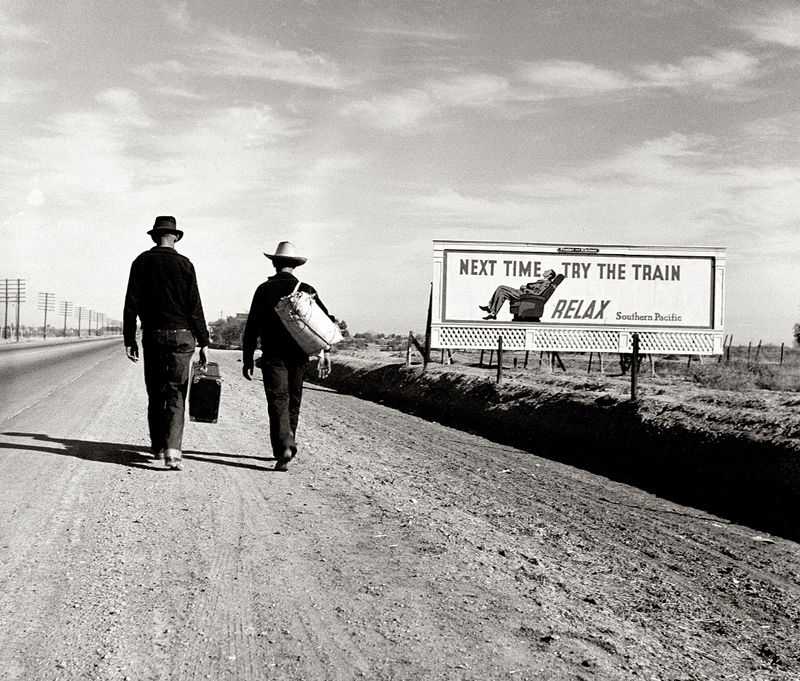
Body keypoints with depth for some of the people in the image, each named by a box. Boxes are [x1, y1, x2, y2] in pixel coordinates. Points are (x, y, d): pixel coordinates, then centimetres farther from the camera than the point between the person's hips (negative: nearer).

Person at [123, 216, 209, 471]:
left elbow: (131, 304, 1)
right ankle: (172, 451, -14)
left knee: (155, 394, 13)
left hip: (152, 335, 2)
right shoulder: (184, 264, -2)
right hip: (181, 335, -2)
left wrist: (129, 340, 6)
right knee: (176, 395, -2)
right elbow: (195, 308, -4)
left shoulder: (141, 262, 4)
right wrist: (204, 343, 0)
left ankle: (158, 447, 22)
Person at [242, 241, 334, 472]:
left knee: (277, 401, -6)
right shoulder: (306, 290, 4)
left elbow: (252, 326, -3)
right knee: (293, 402, 15)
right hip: (299, 356, 3)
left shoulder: (265, 289, -2)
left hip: (273, 356, -3)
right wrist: (325, 353, 1)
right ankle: (287, 444, 26)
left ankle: (284, 447, -23)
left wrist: (247, 358, 2)